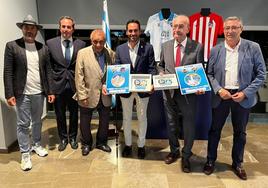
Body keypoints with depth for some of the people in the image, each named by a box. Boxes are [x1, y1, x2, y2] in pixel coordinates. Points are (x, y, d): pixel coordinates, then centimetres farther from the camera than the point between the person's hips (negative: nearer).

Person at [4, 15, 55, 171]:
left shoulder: (43, 48, 5)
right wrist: (9, 94, -12)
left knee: (37, 121, 17)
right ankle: (25, 154, 17)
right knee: (23, 124, 5)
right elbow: (8, 72, -6)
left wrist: (51, 91, 1)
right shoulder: (12, 46, -4)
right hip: (22, 93, -3)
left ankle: (37, 145, 35)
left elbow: (48, 70, 5)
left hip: (39, 92, 3)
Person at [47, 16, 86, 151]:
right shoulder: (50, 43, -1)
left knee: (74, 114, 13)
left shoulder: (81, 44, -1)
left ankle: (72, 137, 33)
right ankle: (63, 138, 32)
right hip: (58, 85, 0)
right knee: (60, 114, 12)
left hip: (75, 85, 0)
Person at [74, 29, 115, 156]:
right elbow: (79, 76, -10)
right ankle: (86, 144, 36)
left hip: (105, 95, 3)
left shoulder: (111, 53, -2)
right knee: (85, 122, 13)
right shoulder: (82, 53, -9)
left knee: (105, 121, 16)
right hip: (88, 95, -2)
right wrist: (82, 96, -12)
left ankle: (101, 142, 39)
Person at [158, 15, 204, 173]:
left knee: (189, 125, 8)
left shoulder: (197, 47, -7)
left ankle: (186, 156, 31)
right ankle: (174, 151, 40)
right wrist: (162, 74, -6)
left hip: (188, 92, -3)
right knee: (171, 123, 18)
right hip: (169, 91, 4)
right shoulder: (166, 46, 4)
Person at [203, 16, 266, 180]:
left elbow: (261, 74, -3)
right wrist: (219, 90, -14)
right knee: (215, 130, 11)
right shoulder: (216, 50, 0)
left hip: (243, 96, 0)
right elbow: (209, 74, 2)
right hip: (221, 96, 1)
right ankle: (211, 161, 30)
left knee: (240, 132, 14)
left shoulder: (253, 48, -4)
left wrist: (245, 93, -13)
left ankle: (237, 164, 33)